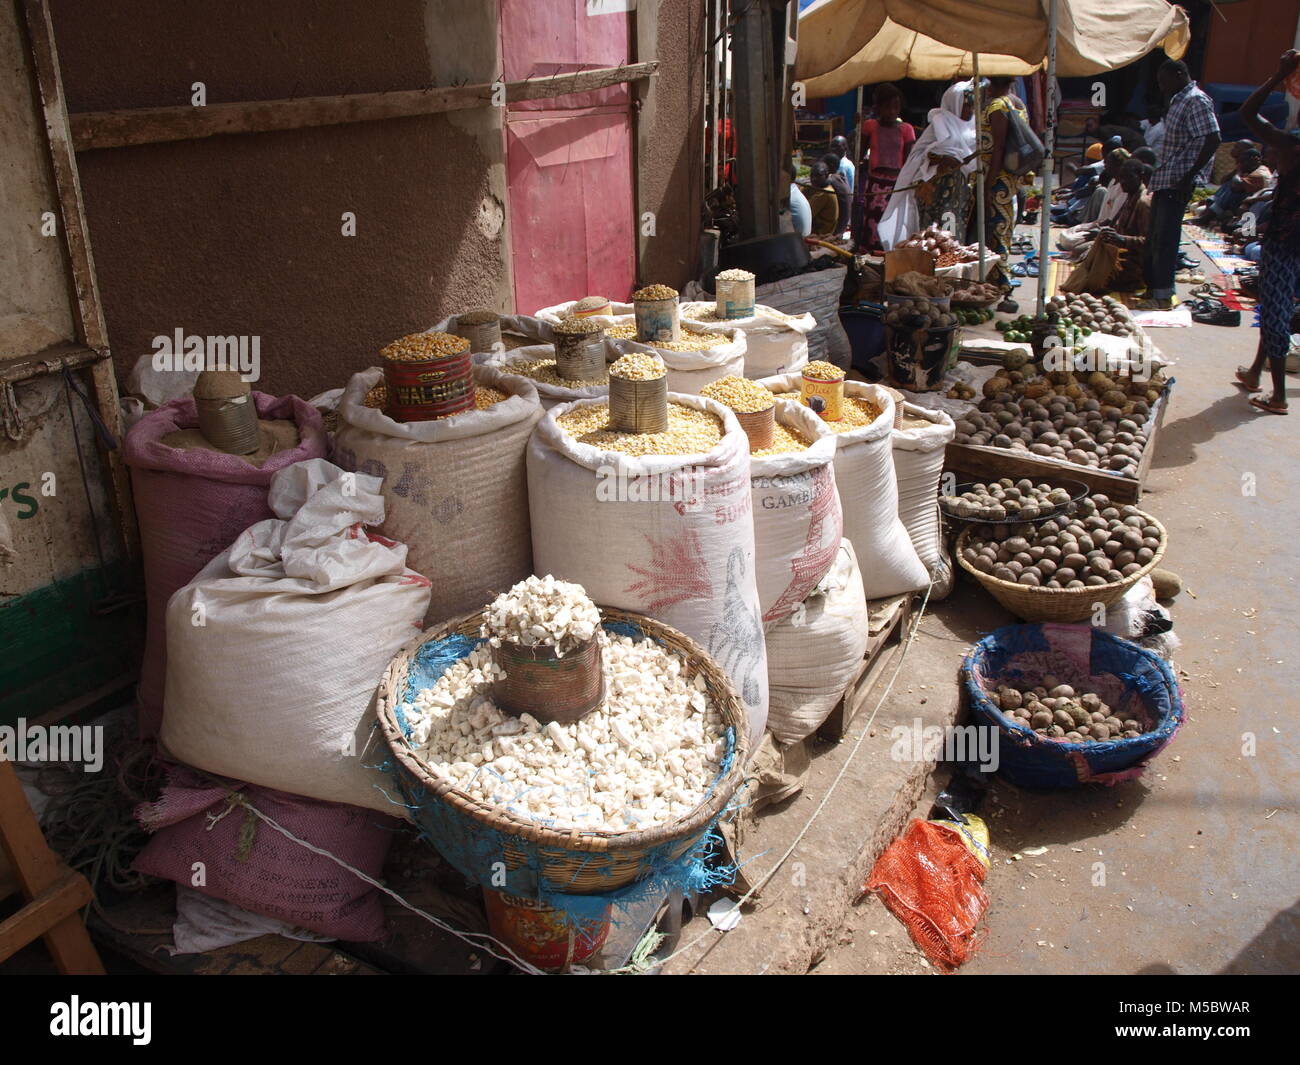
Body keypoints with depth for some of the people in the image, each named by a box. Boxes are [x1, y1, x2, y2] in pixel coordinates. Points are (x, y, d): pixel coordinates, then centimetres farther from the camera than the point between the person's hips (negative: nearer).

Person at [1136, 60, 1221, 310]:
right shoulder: (1178, 101, 18)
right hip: (1164, 179, 10)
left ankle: (1163, 296, -7)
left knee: (1165, 239, -10)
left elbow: (1212, 140, -19)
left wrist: (1189, 177, -21)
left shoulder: (1196, 101, -12)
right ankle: (1153, 289, 22)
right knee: (1154, 238, 13)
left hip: (1178, 181, -10)